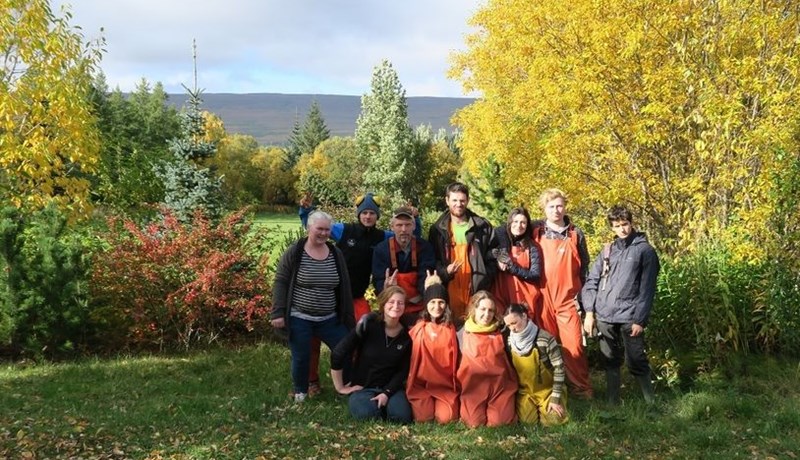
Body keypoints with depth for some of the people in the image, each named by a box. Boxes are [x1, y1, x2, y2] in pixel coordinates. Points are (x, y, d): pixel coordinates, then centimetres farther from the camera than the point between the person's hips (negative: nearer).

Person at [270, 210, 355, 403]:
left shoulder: (336, 254, 4)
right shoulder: (294, 252, -8)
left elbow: (344, 288, 9)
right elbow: (280, 283, -7)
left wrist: (348, 318, 8)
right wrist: (278, 313, -14)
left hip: (329, 319, 4)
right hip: (299, 318, -4)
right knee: (301, 357, 5)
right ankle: (300, 392, 29)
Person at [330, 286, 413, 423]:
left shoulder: (406, 335, -2)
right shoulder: (368, 324, -14)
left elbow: (403, 371, 2)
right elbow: (337, 355, -15)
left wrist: (387, 393, -13)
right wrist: (340, 387, -9)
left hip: (390, 387, 3)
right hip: (362, 387, -2)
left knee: (402, 416, -26)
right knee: (367, 414, -33)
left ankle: (385, 401, 6)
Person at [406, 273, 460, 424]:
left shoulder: (450, 329, 3)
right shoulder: (418, 329, 0)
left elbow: (454, 360, 7)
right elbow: (410, 358, 5)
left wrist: (455, 385, 4)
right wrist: (411, 384, 3)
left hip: (446, 384, 1)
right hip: (422, 382, -1)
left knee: (445, 418, -18)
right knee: (423, 417, -19)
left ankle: (444, 402, 13)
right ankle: (424, 401, 11)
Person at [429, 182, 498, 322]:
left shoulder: (482, 226, 7)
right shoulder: (437, 229, 9)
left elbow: (493, 256, 9)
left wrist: (486, 280, -3)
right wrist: (444, 271, -10)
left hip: (477, 289, 0)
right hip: (450, 290, 0)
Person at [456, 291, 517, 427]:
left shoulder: (500, 333, 6)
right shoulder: (463, 334, 3)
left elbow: (508, 359, 12)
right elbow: (457, 361, 8)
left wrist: (512, 383, 6)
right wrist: (461, 386, 3)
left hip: (499, 385, 1)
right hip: (474, 386, 0)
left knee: (498, 422, -11)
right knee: (475, 423, -10)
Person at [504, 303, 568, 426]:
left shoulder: (545, 339, -21)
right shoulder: (509, 341, -6)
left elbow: (559, 368, -17)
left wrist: (555, 398, -16)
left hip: (547, 390, -3)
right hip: (525, 391, 3)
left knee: (553, 419, -17)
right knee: (527, 420, -14)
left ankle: (544, 405, 15)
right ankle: (536, 406, 18)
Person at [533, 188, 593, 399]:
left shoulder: (576, 235, 5)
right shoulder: (536, 233, 5)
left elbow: (584, 267, 10)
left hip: (568, 299, -1)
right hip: (542, 299, 1)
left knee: (573, 346, -6)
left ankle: (582, 389, 6)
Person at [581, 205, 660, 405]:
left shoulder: (645, 250, 0)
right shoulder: (607, 250, 12)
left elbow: (646, 289, -5)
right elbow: (592, 281, 9)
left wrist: (640, 319, -11)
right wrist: (589, 311, 0)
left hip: (630, 318, -4)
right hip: (605, 317, 4)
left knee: (637, 362, -2)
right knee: (611, 362, 11)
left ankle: (651, 402, 12)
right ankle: (613, 402, 20)